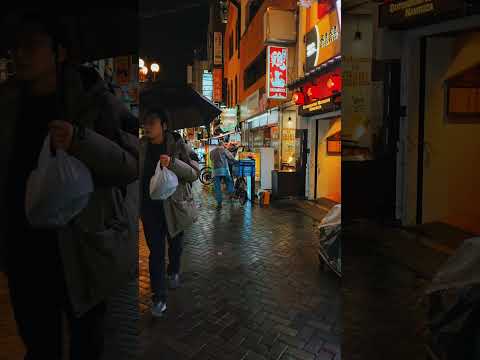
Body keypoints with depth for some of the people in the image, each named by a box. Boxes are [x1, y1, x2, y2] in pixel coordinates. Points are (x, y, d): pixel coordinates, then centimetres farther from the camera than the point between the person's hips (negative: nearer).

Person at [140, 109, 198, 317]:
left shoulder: (177, 144, -9)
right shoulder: (141, 146, 0)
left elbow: (194, 174, -13)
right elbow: (137, 174, 14)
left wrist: (172, 163, -29)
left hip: (174, 205, -1)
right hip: (150, 207, 1)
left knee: (175, 244, 19)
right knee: (155, 251, 1)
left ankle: (173, 272, 48)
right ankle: (159, 297, 13)